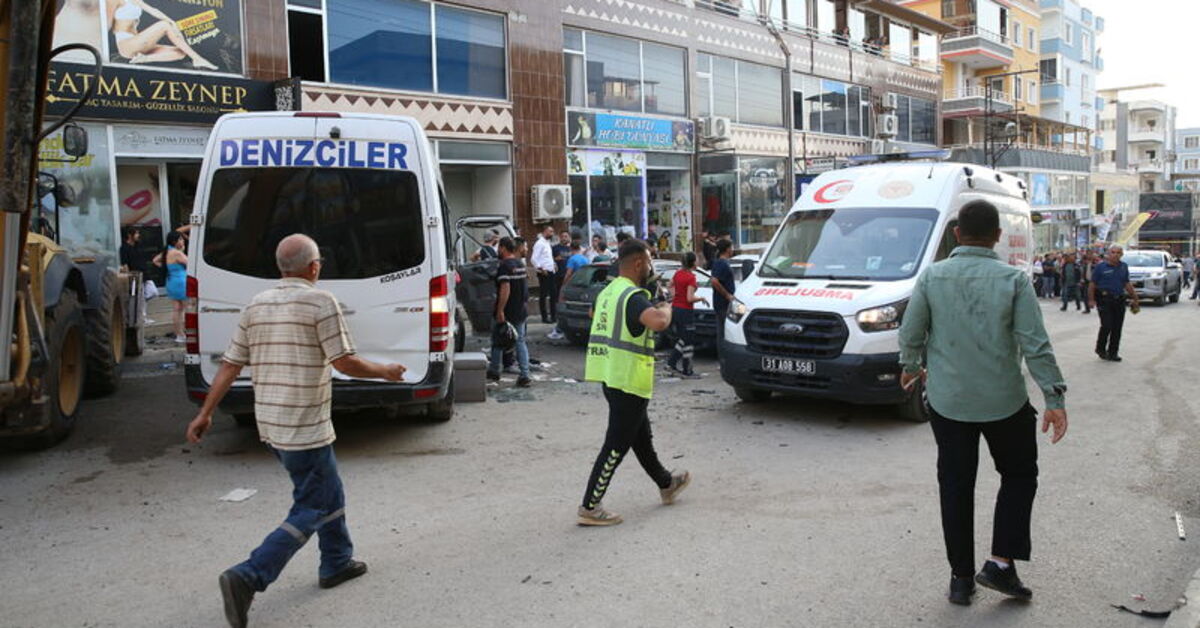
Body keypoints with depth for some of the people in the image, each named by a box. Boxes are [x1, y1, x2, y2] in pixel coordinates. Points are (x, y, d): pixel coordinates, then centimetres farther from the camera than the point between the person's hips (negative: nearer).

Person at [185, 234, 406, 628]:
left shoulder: (257, 305, 8)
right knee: (310, 512, 0)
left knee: (328, 492, 23)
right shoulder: (320, 302, -13)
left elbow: (231, 364, 7)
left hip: (271, 427, 8)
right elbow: (345, 362, -15)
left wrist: (205, 413, 12)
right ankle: (247, 578, -9)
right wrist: (385, 372, 1)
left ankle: (337, 562, 32)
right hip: (306, 429, -8)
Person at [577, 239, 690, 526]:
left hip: (610, 376, 10)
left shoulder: (608, 292, 11)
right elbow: (658, 322, -37)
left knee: (641, 436, 23)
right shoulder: (634, 296, -18)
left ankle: (666, 484, 41)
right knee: (616, 445, -3)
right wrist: (666, 308, -13)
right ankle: (589, 508, 0)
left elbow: (594, 314, 33)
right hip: (629, 381, -10)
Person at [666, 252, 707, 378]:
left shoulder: (678, 273, 5)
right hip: (685, 311, -8)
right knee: (689, 342, 3)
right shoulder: (691, 277, -18)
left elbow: (670, 285, 22)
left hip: (675, 308, 8)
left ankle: (672, 362, 16)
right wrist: (701, 298, -7)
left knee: (682, 339, 20)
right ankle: (687, 371, 8)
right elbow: (690, 298, -22)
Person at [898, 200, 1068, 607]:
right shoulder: (1012, 279, -8)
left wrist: (912, 367, 19)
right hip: (1004, 401, -1)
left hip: (947, 401, 1)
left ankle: (961, 577, 16)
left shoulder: (932, 277, -4)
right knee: (1019, 476, 19)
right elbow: (1035, 345, -11)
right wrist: (1054, 398, -6)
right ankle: (1001, 563, 11)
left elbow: (911, 334, 0)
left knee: (955, 487, 10)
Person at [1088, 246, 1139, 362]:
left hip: (1119, 300, 5)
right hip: (1104, 300, -5)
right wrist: (1091, 299, -7)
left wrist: (1134, 297, 12)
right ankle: (1100, 349, 8)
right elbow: (1093, 284, -2)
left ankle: (1113, 352, 14)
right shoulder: (1101, 266, -2)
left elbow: (1127, 284, 16)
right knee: (1107, 326, -12)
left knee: (1117, 328, 4)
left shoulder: (1124, 267, 11)